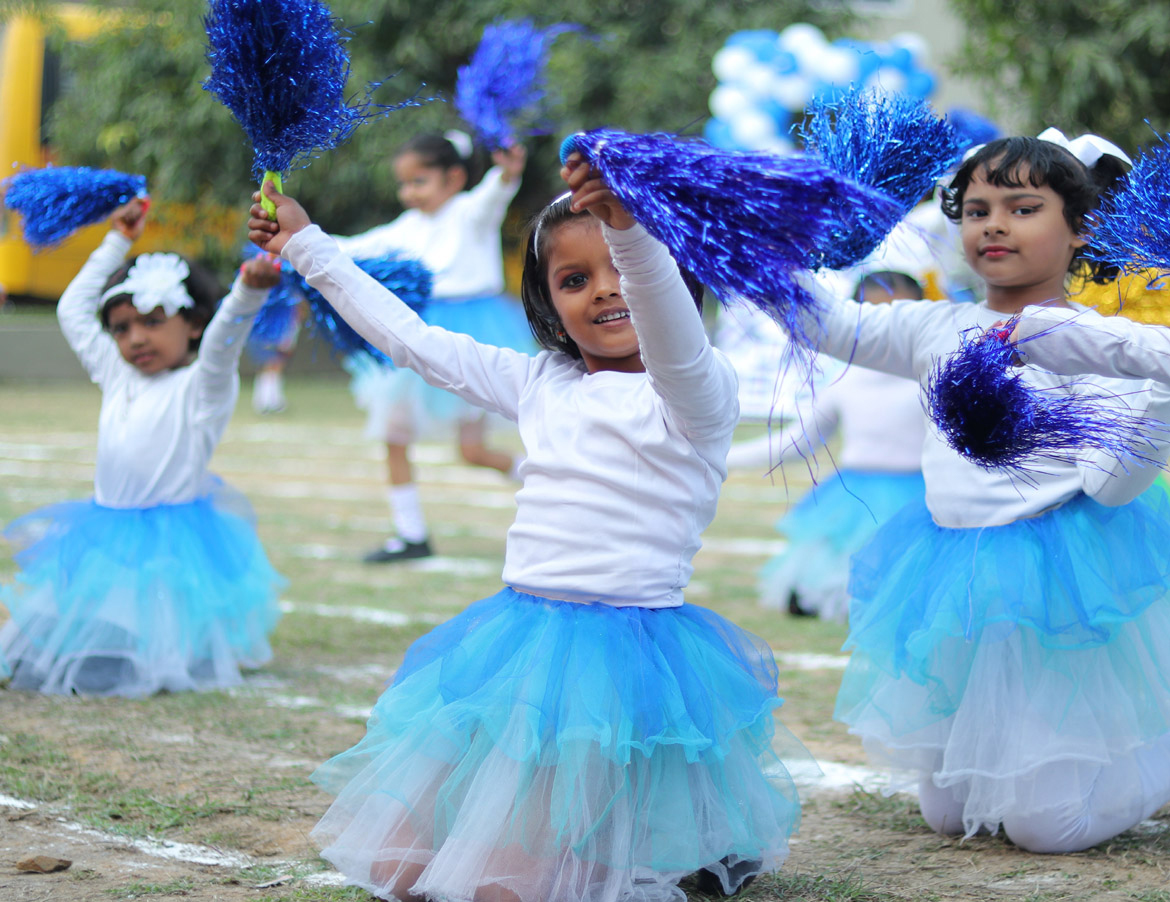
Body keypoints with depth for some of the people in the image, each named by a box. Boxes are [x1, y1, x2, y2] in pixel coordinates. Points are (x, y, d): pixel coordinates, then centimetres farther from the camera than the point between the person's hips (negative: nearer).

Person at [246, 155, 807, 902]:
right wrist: (306, 246, 25)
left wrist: (630, 230, -49)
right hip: (519, 638, 7)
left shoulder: (696, 392, -7)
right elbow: (410, 338, 21)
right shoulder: (543, 384, 13)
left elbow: (671, 332, -31)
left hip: (625, 654, -7)